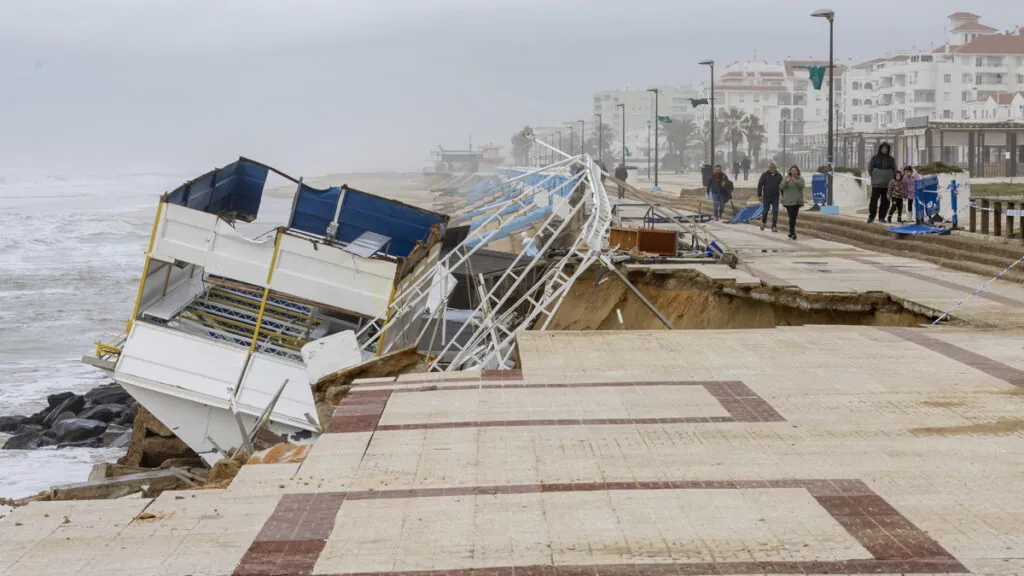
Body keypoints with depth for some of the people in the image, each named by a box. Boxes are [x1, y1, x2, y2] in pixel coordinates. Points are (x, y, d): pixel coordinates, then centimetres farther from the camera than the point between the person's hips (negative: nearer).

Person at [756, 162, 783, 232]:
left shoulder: (779, 176, 5)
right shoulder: (764, 175, -1)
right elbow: (760, 185, -1)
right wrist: (759, 195, -7)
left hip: (775, 197, 1)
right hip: (766, 197, -1)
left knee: (775, 212, -2)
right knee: (765, 211, 1)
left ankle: (774, 227, 3)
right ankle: (763, 222, 29)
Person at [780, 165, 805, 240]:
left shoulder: (800, 179, 5)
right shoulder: (786, 178, 0)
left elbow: (802, 186, -13)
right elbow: (781, 187, -10)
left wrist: (795, 181, -27)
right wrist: (787, 180, -24)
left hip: (797, 201, 3)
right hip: (789, 201, -3)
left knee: (794, 217, 8)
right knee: (792, 217, -13)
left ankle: (791, 232, 19)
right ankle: (793, 233, -12)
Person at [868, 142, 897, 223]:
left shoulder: (891, 159, 9)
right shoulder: (875, 158, 4)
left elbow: (894, 170, 17)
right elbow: (869, 168, 12)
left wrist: (891, 178, 6)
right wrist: (874, 176, 6)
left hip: (887, 184, 2)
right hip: (876, 184, -2)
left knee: (885, 201, 1)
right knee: (874, 200, -8)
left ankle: (882, 217, 10)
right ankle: (871, 217, -3)